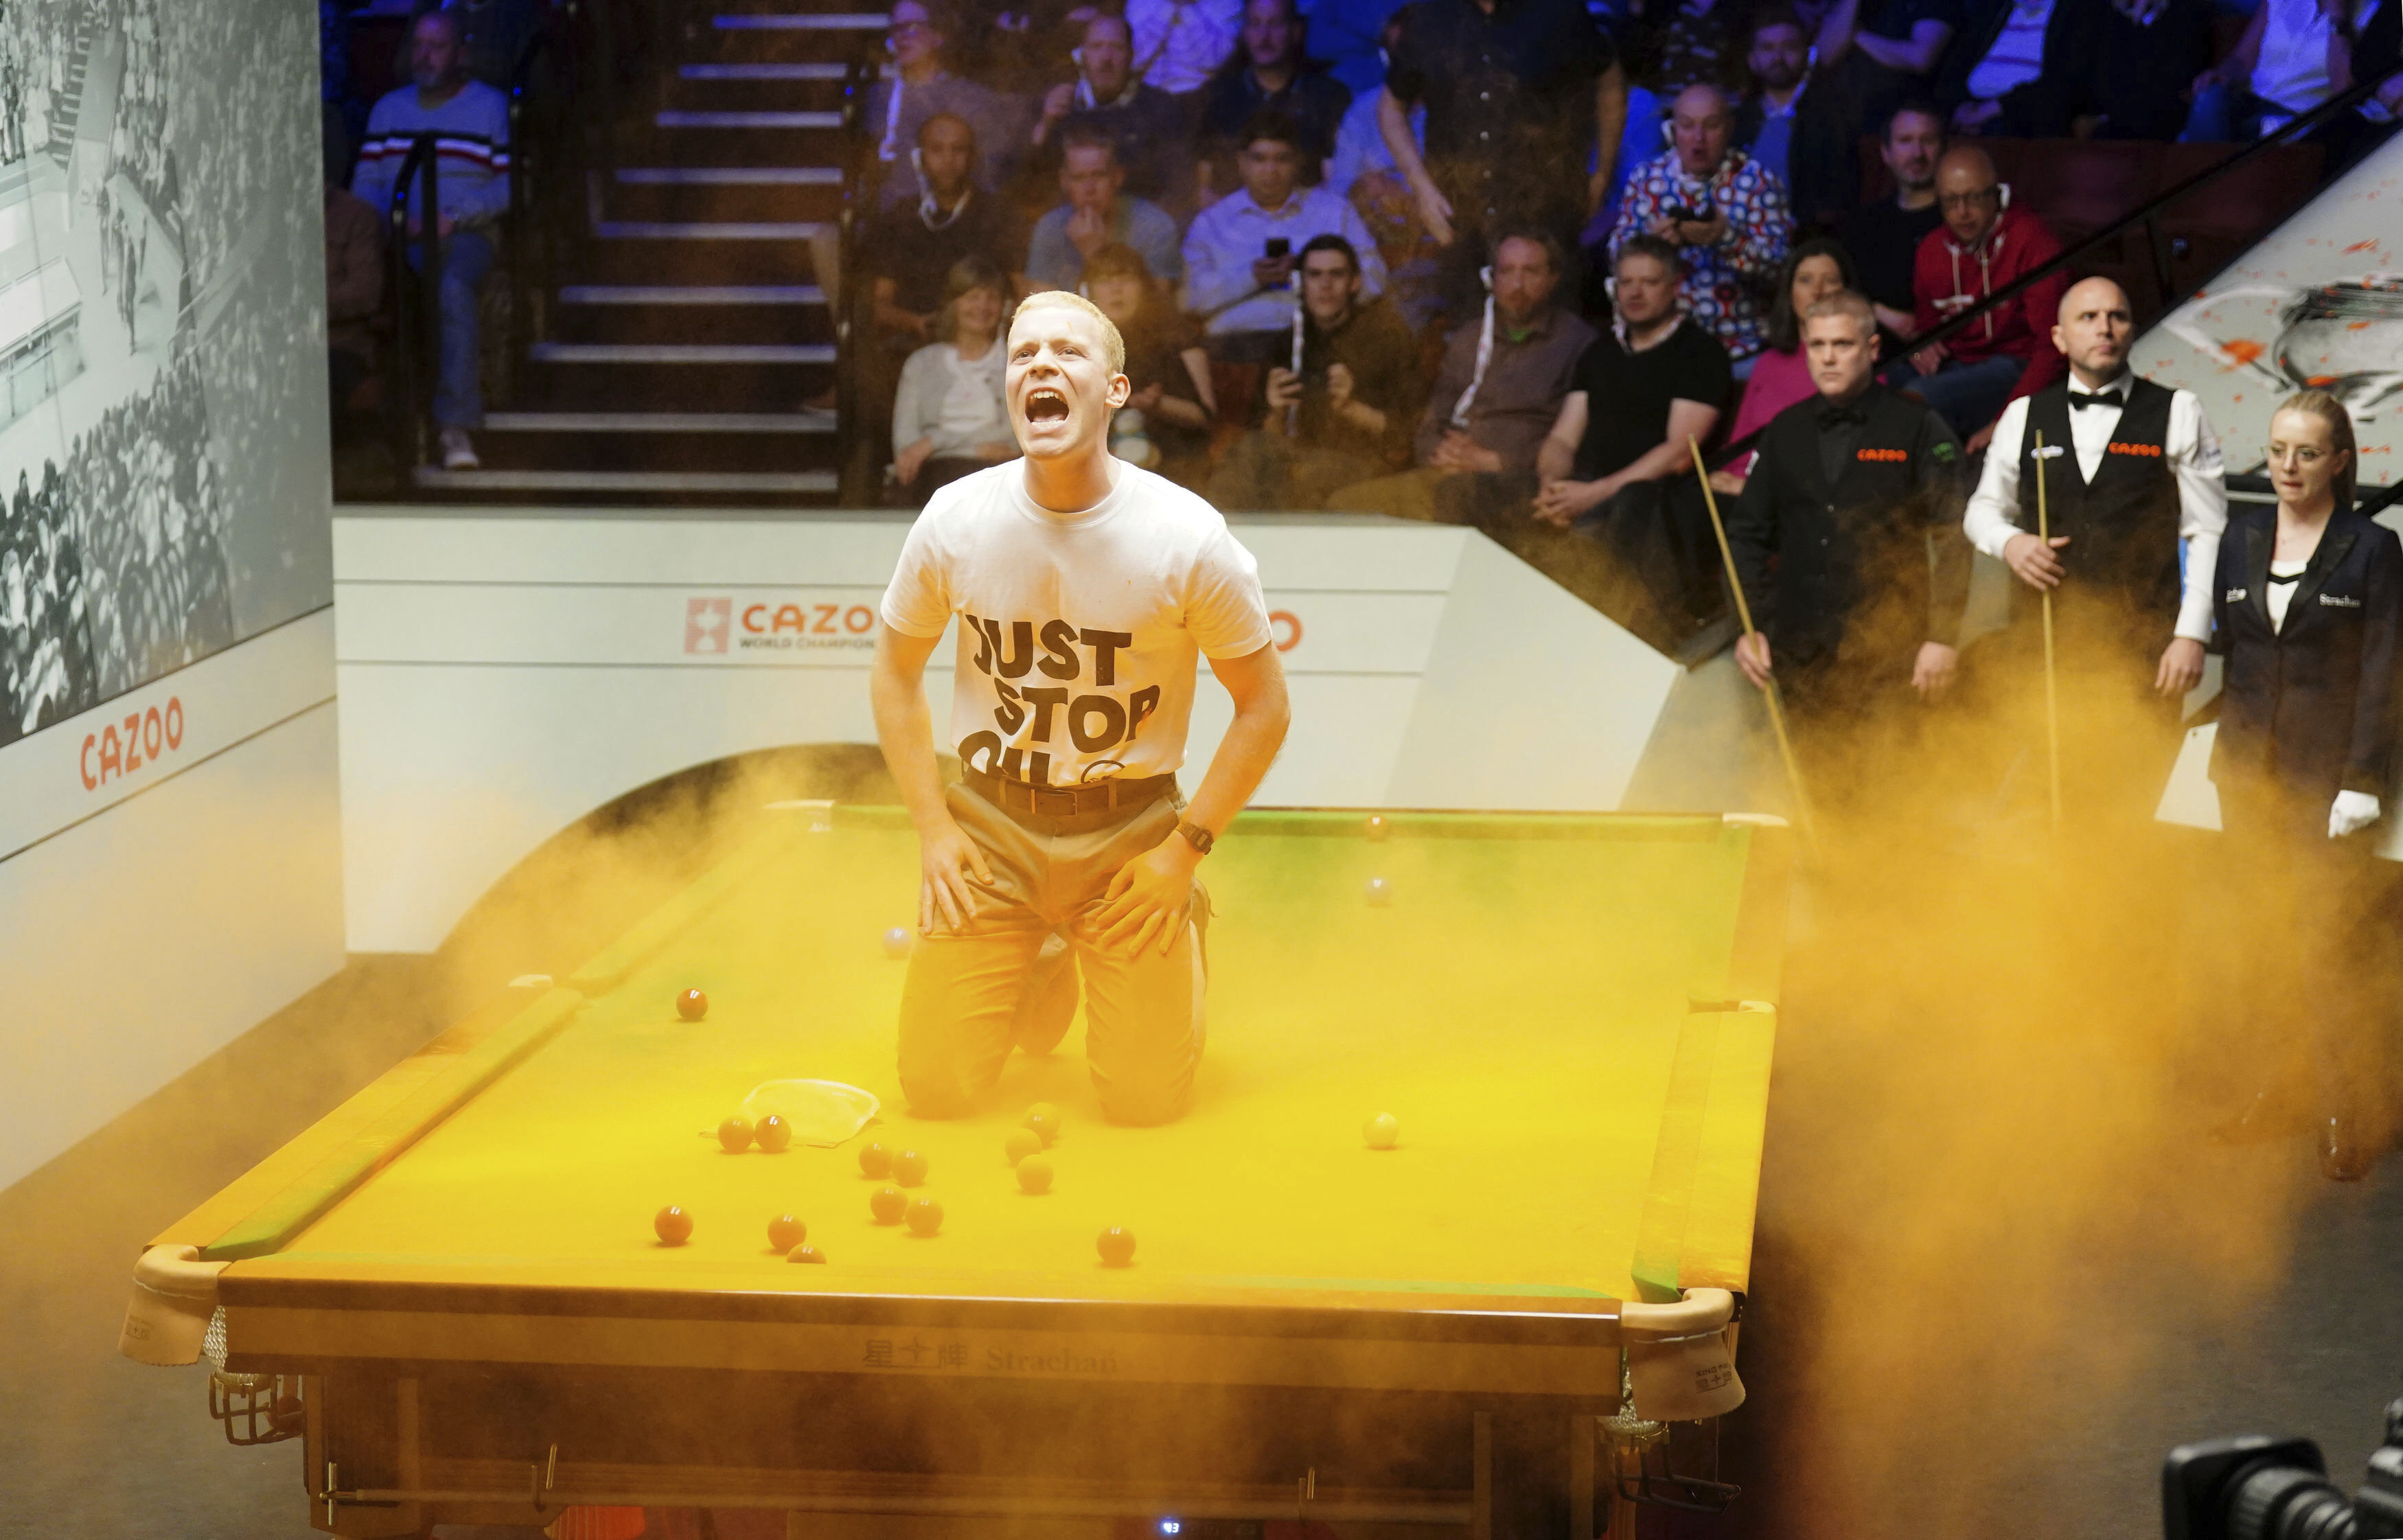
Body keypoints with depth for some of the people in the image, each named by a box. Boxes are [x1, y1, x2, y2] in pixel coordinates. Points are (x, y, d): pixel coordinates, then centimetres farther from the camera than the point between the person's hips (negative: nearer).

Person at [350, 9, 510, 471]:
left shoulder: (491, 107, 11)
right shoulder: (389, 109, 23)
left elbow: (509, 185, 1)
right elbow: (365, 182, 16)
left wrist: (454, 216, -12)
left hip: (464, 234, -3)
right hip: (397, 237, 3)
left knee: (454, 288, -38)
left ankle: (456, 427, -40)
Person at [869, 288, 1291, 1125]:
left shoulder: (1187, 537, -15)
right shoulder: (956, 520, -9)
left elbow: (1264, 704, -4)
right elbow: (895, 672, 7)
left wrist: (1186, 846, -9)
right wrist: (933, 828, -1)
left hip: (1132, 829, -1)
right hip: (990, 820, 2)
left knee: (1144, 1100, -3)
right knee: (936, 1089, -3)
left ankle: (1179, 936, 28)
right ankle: (1030, 973, 29)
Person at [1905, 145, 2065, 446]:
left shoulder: (2029, 239, -10)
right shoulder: (1931, 249, 10)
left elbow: (2053, 344, -15)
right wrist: (1923, 346, 2)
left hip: (2015, 367, -6)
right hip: (1954, 365, 6)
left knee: (1915, 399, -32)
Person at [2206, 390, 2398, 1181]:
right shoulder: (2242, 539, 9)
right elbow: (2224, 649, 12)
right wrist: (2224, 759, 8)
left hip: (2328, 773, -4)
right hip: (2250, 771, 4)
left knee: (2332, 944, -6)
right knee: (2259, 939, 7)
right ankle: (2264, 1091, 17)